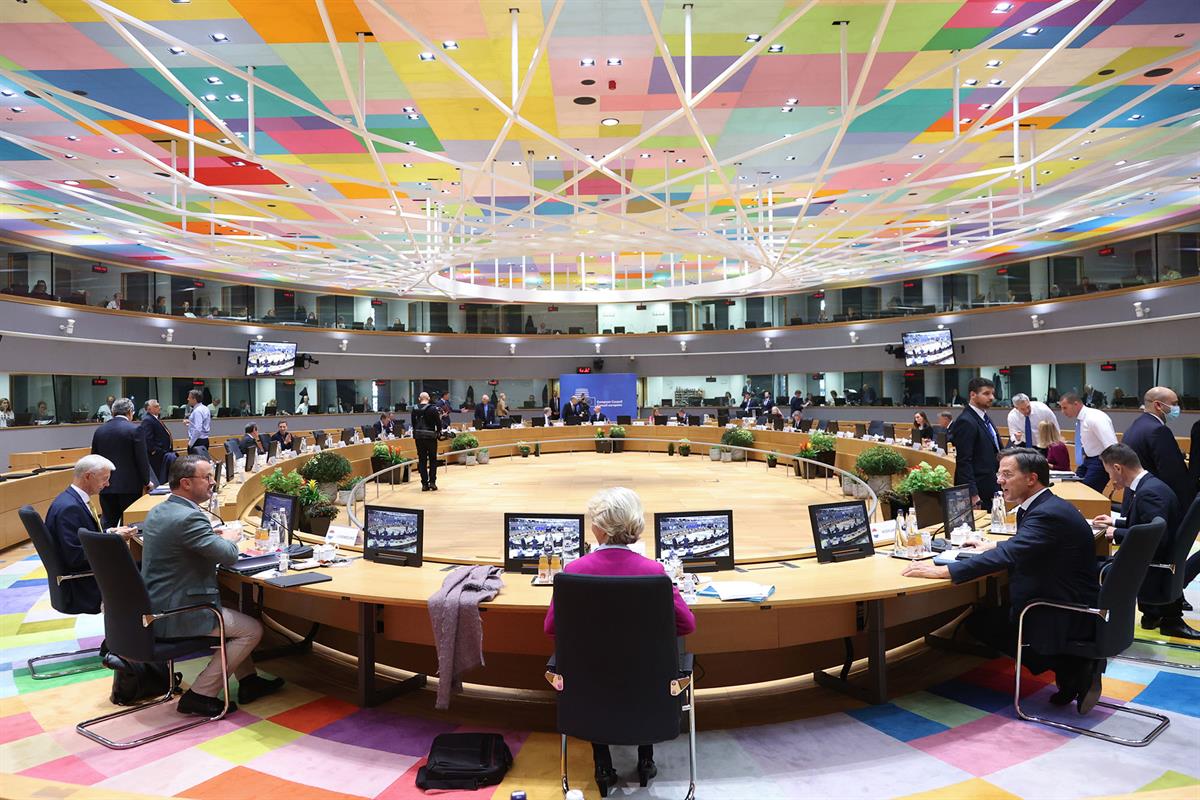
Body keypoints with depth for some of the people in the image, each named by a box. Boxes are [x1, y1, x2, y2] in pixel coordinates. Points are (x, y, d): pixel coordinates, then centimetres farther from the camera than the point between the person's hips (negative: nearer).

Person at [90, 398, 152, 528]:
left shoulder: (99, 430, 6)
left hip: (106, 487, 5)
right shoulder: (135, 429, -10)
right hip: (130, 486, -4)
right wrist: (146, 481, 2)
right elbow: (142, 459, -10)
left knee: (108, 524, 11)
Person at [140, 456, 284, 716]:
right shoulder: (189, 517, -25)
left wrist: (214, 535, 11)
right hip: (176, 616, -10)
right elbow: (228, 556, -27)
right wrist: (229, 538, -4)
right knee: (252, 629, -1)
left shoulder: (157, 511, 7)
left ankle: (248, 681, 30)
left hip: (155, 607, 10)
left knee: (233, 616, 25)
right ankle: (200, 694, 4)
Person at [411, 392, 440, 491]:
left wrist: (415, 435, 16)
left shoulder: (414, 409, 2)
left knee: (422, 460, 8)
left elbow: (413, 423, 7)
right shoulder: (433, 408, -10)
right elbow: (438, 423, -9)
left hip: (418, 437, 3)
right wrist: (438, 431, 11)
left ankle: (424, 484, 6)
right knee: (433, 460, 10)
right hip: (430, 437, -3)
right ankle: (432, 482, 4)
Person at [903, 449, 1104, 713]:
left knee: (980, 622, -6)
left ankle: (1070, 669, 0)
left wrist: (941, 571, -36)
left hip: (1069, 615, -10)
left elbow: (1008, 555, -34)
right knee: (984, 616, 10)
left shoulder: (1049, 514, -23)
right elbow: (1024, 547, 27)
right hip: (1066, 603, 10)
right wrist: (996, 546, 14)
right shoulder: (1046, 506, 8)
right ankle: (1073, 669, 9)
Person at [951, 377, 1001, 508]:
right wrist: (973, 494, -21)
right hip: (977, 490, -9)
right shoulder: (966, 422, -17)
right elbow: (964, 462, -20)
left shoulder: (985, 418, 13)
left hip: (990, 487, 9)